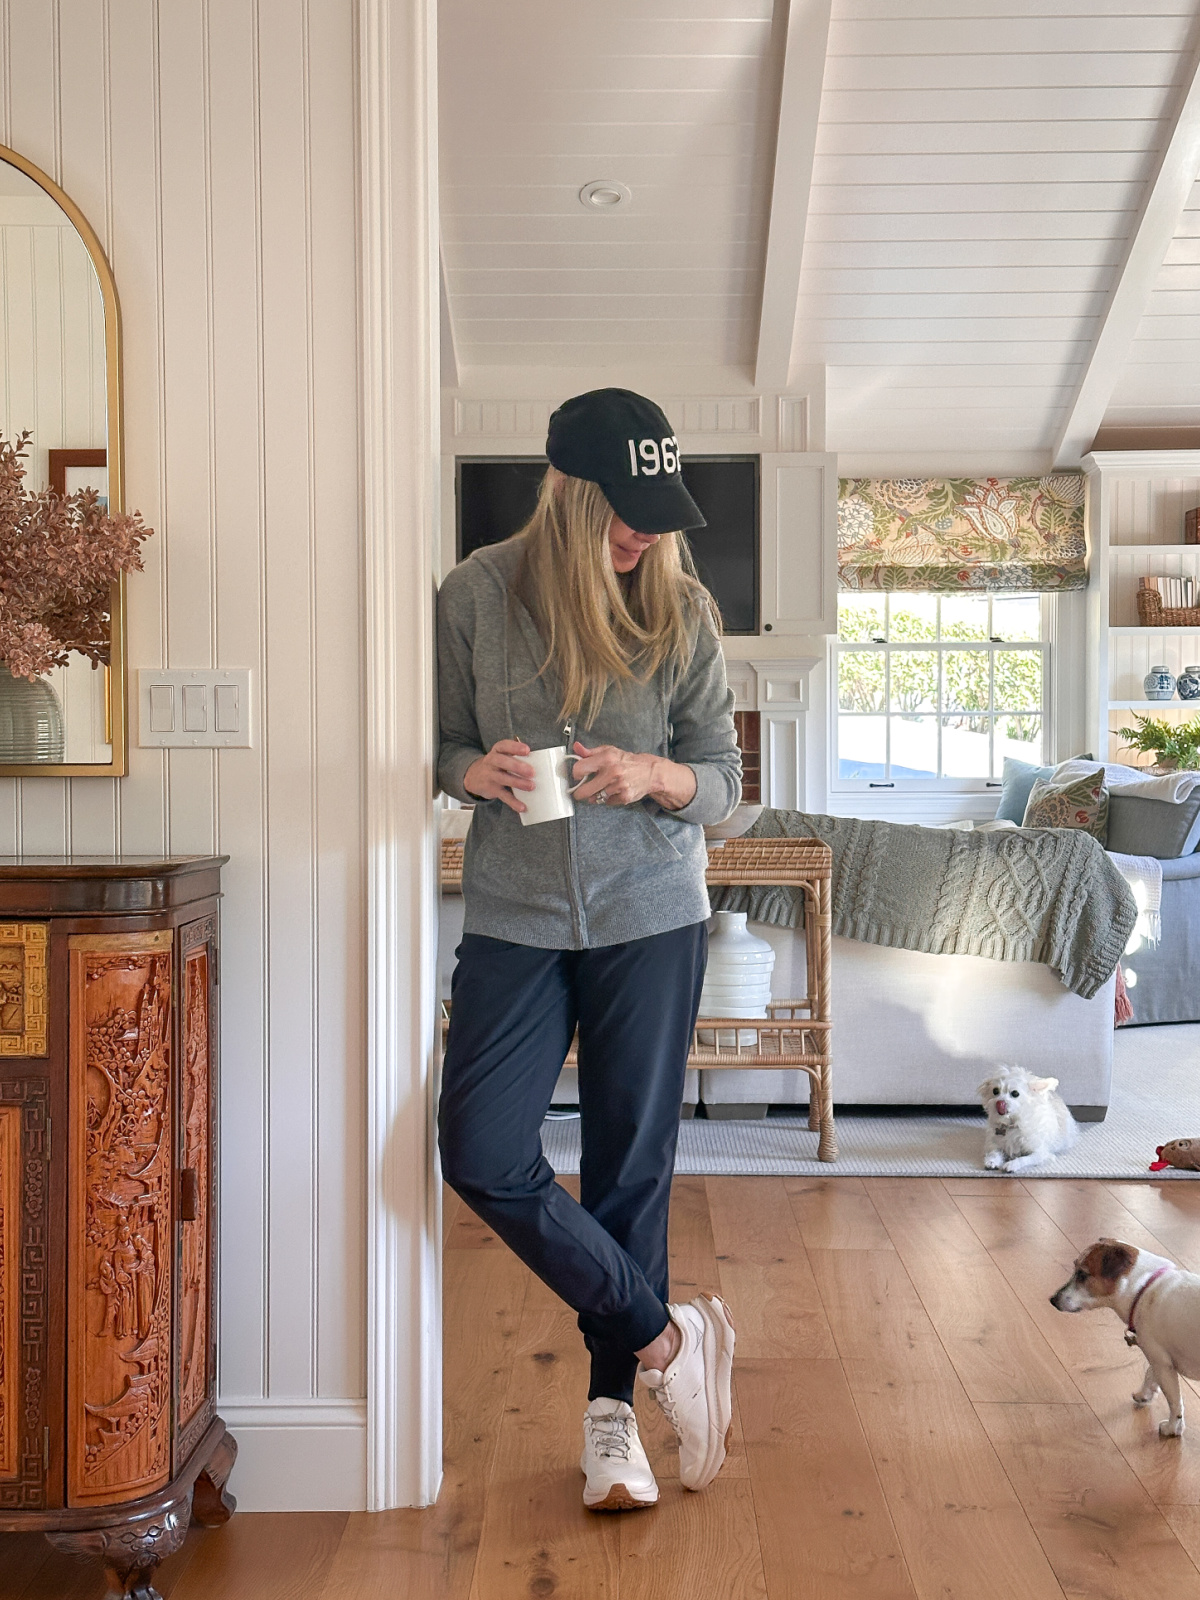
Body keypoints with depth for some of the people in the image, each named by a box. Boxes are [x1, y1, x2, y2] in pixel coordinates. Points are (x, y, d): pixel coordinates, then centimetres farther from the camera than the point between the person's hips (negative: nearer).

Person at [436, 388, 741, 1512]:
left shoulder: (681, 610, -3)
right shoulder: (477, 593, -3)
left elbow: (724, 781, 1)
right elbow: (441, 743, 6)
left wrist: (652, 775, -20)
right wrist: (472, 771, -17)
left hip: (650, 918, 0)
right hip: (514, 916, 1)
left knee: (631, 1163, 5)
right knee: (482, 1157, -9)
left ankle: (613, 1412, 25)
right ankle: (666, 1334, 11)